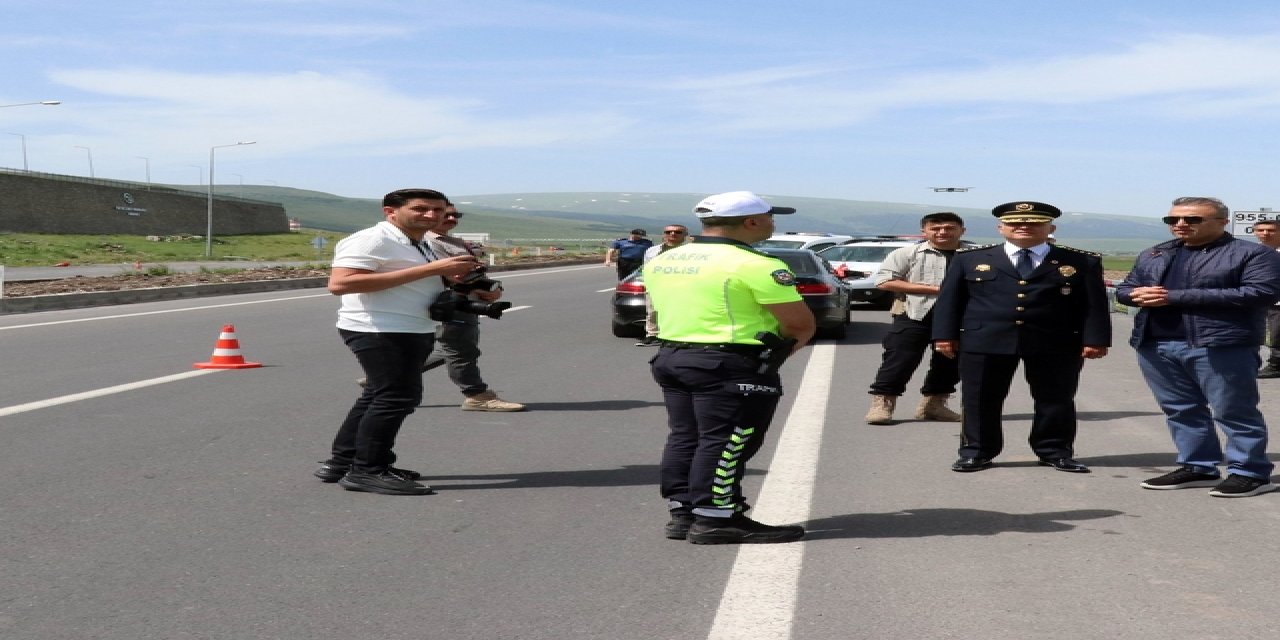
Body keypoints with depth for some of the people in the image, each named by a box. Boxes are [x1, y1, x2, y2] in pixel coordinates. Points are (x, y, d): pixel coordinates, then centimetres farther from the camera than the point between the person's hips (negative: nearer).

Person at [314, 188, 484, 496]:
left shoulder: (419, 246, 17)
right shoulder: (371, 240, -15)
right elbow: (339, 284, -28)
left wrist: (451, 274, 5)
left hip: (412, 332, 10)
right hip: (379, 331, -10)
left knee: (379, 396, 15)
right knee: (397, 397, -11)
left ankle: (341, 462, 24)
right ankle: (367, 471, -4)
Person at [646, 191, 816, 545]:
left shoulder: (660, 262, 9)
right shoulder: (754, 265, -15)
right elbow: (801, 323, -13)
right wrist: (784, 344, 7)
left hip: (670, 356, 8)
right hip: (731, 365, -8)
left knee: (684, 438, 14)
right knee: (725, 442, -2)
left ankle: (683, 513, 19)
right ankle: (715, 520, 0)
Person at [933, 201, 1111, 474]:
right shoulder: (970, 259, 7)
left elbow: (1094, 304, 2)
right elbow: (950, 299, 7)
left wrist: (1094, 339, -7)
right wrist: (945, 334, -1)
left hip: (1056, 345, 0)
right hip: (985, 341, 0)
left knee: (1056, 400, 6)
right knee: (979, 400, 3)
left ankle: (1055, 452, 20)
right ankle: (977, 452, 15)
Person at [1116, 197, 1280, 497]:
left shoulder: (1254, 254, -2)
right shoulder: (1152, 255, 18)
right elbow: (1125, 288, 23)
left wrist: (1177, 297, -16)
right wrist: (1138, 295, -8)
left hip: (1220, 346, -6)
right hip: (1156, 345, 6)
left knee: (1233, 412, -3)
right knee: (1180, 411, 11)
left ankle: (1251, 473, 5)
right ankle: (1197, 468, 21)